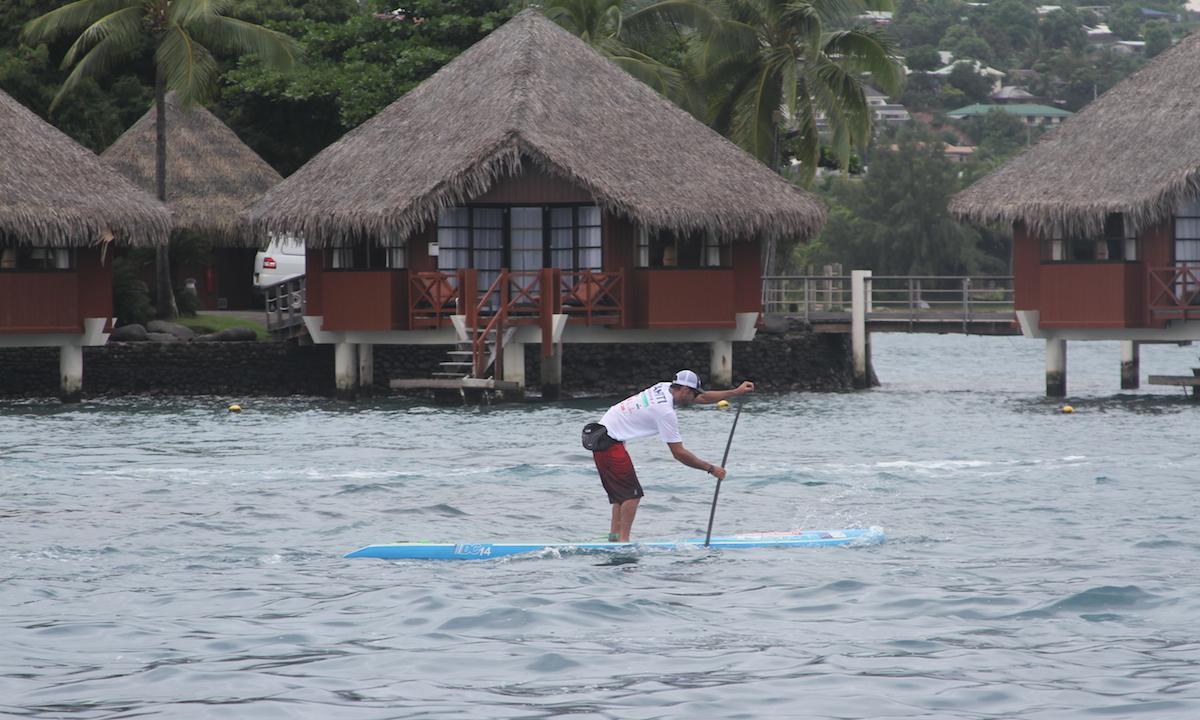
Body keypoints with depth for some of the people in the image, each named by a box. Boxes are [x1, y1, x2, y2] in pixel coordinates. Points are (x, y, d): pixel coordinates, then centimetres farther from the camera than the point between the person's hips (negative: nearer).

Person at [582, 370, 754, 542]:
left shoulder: (664, 388, 6)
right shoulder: (665, 411, -20)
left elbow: (702, 398, 20)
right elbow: (679, 453, -17)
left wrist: (736, 392, 20)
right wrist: (710, 468, -11)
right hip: (609, 442, -10)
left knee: (621, 492, 15)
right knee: (632, 494, -9)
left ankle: (615, 534, 12)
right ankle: (622, 540, -13)